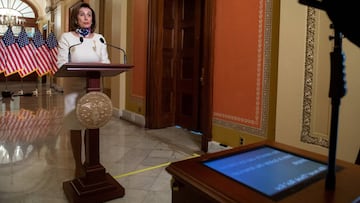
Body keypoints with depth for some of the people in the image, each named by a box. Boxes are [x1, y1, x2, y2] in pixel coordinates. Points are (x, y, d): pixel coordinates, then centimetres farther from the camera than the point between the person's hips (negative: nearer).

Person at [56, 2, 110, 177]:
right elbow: (61, 64, -8)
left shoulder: (99, 38, 8)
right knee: (75, 127, 3)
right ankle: (78, 165, 18)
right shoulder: (67, 37, -2)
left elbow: (106, 62, 3)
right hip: (74, 87, -2)